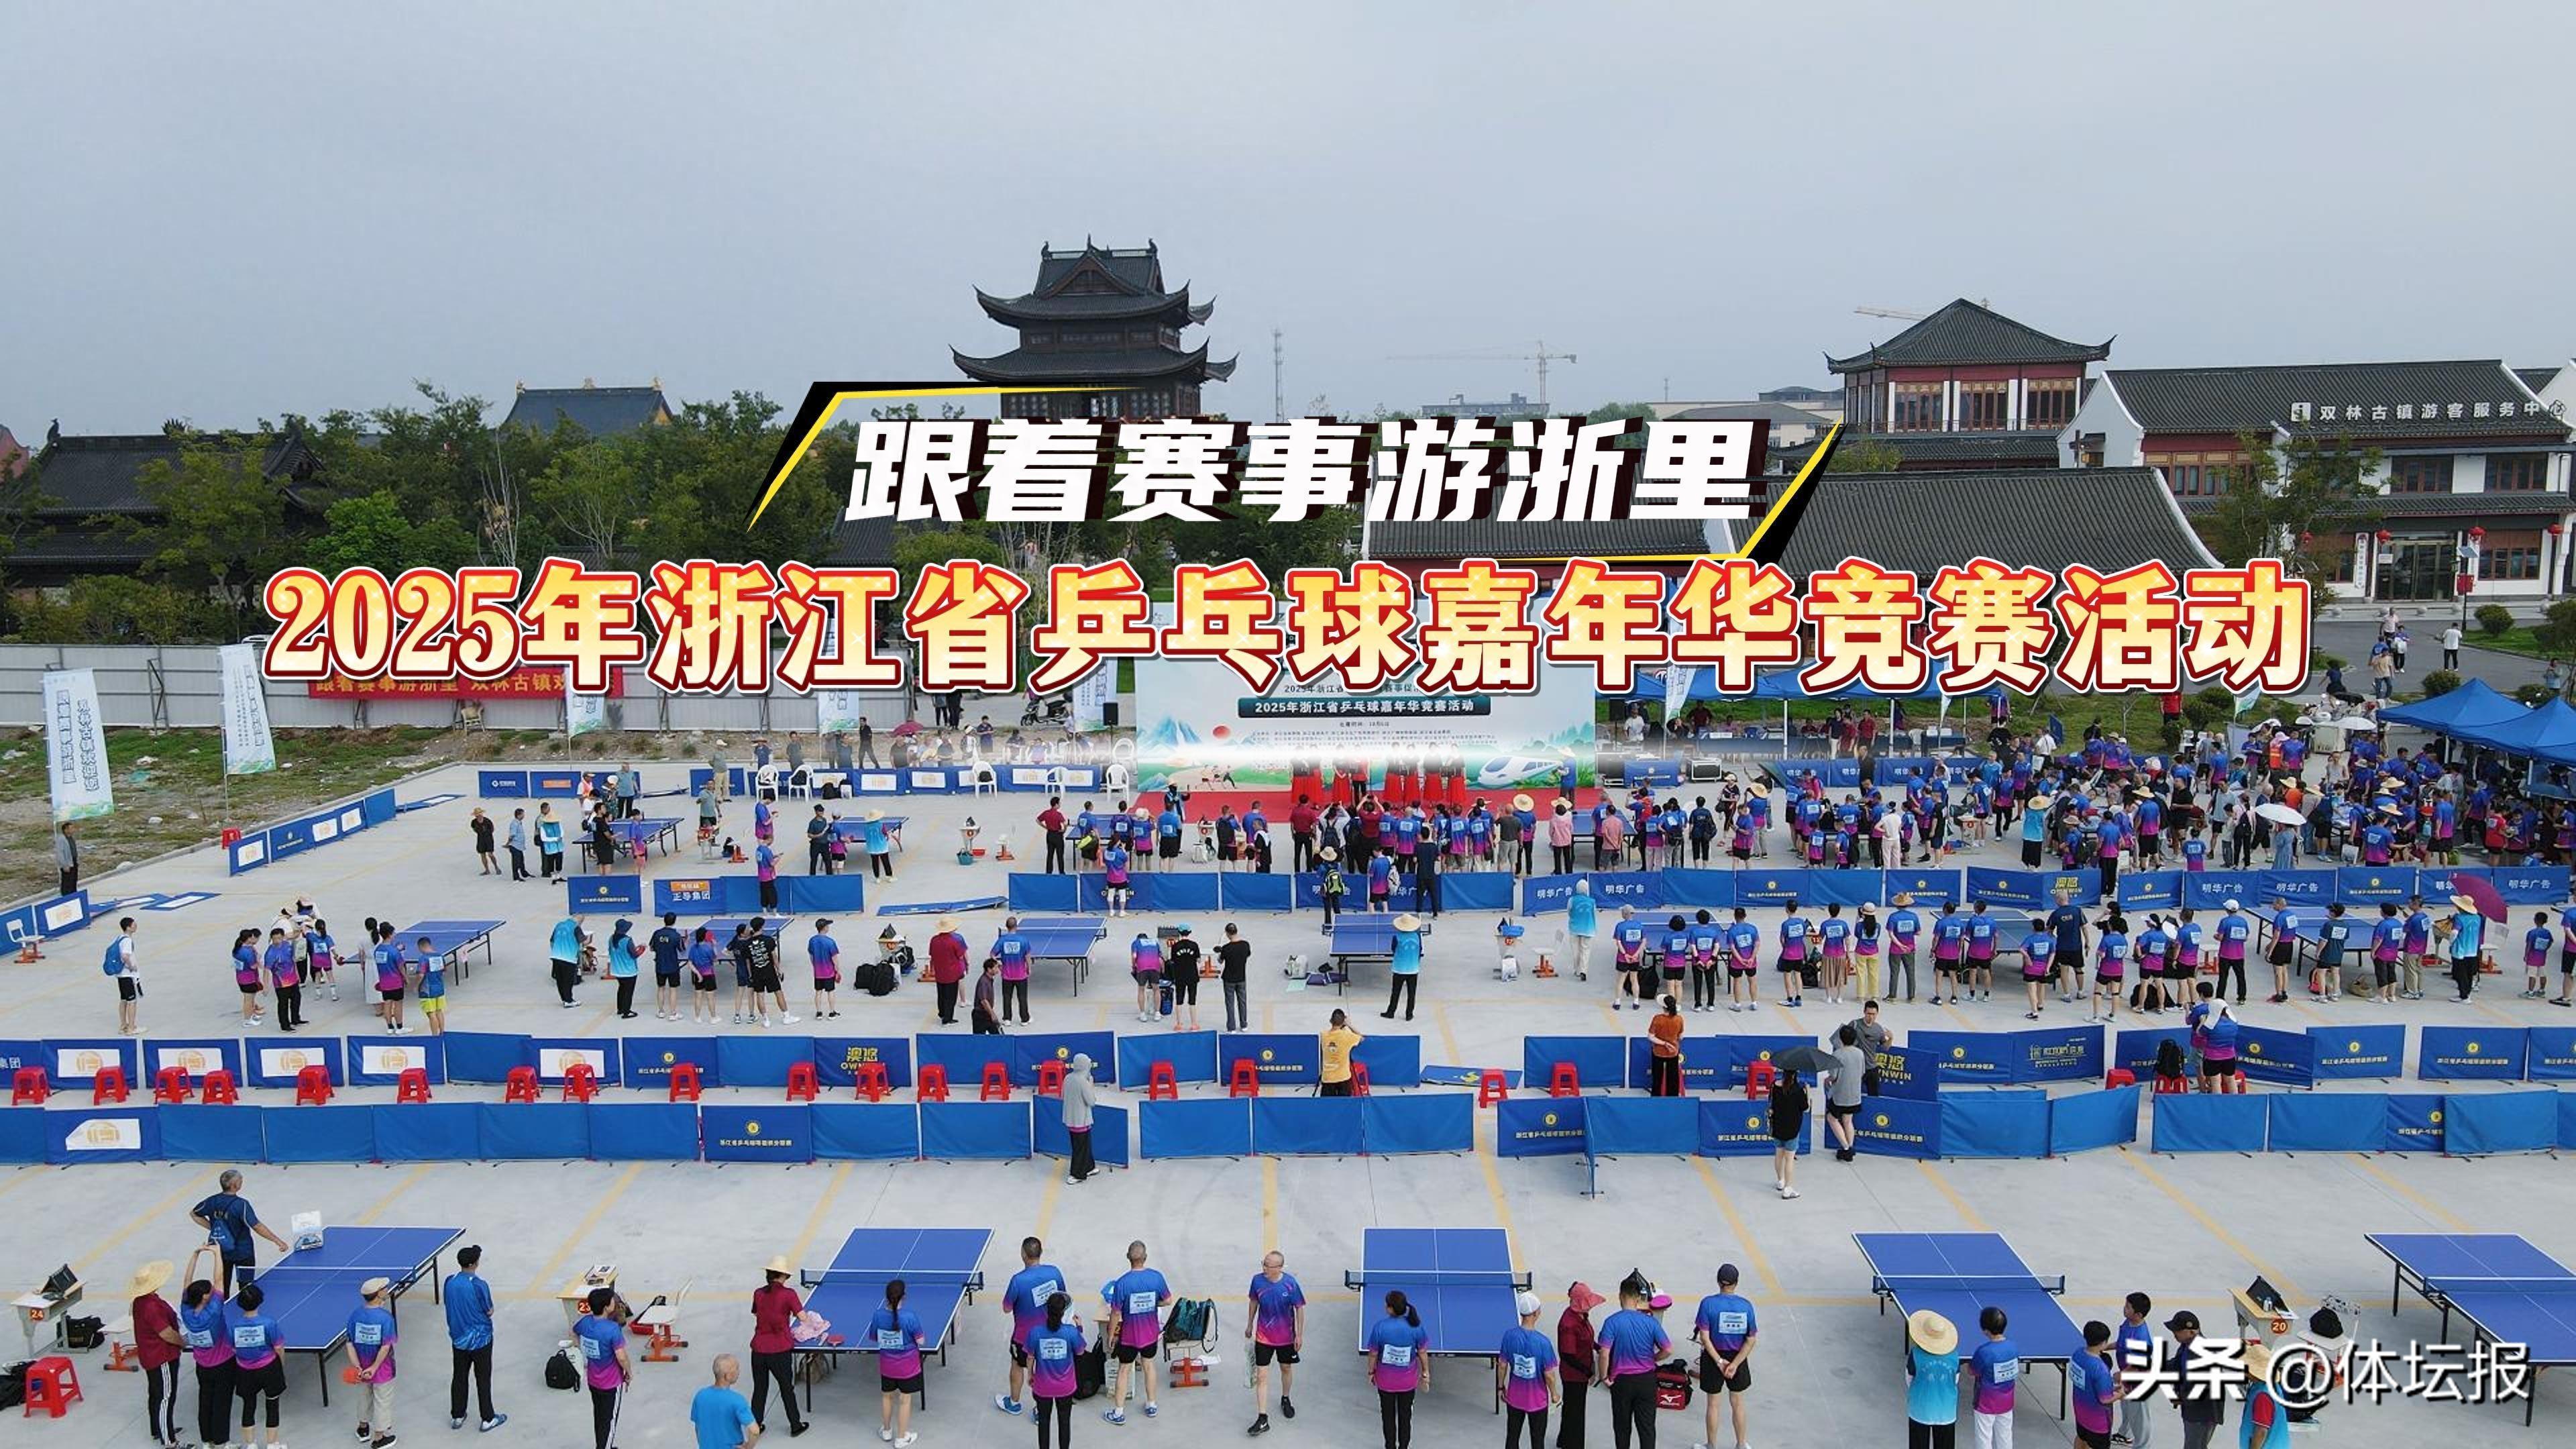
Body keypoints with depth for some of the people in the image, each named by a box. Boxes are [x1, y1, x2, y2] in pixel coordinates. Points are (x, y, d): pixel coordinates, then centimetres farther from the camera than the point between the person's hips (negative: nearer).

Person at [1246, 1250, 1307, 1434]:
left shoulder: (1290, 1283, -20)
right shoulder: (1257, 1280, -14)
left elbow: (1299, 1309, -9)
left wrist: (1300, 1335, -7)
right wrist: (1249, 1326, 13)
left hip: (1286, 1336, 0)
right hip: (1263, 1337, 1)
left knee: (1286, 1369, 20)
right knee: (1261, 1377, -4)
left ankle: (1286, 1400, 47)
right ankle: (1262, 1419, 0)